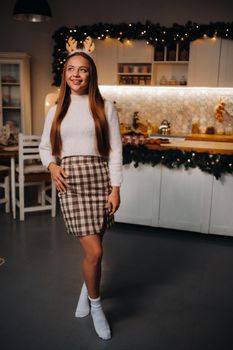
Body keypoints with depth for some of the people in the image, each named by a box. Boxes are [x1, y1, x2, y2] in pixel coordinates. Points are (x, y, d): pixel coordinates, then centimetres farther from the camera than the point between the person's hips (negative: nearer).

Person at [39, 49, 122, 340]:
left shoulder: (105, 108, 5)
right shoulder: (56, 111, 12)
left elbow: (115, 150, 1)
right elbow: (45, 147, 18)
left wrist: (115, 188, -5)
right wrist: (51, 165, -3)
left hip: (99, 177, 0)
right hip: (69, 180, 0)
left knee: (91, 247, 8)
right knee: (94, 251, -7)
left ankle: (87, 288, 41)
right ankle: (95, 304, 21)